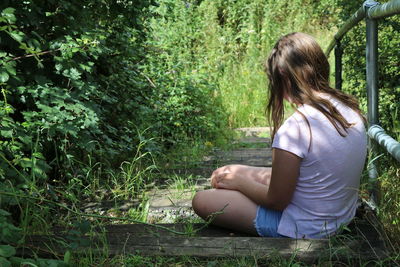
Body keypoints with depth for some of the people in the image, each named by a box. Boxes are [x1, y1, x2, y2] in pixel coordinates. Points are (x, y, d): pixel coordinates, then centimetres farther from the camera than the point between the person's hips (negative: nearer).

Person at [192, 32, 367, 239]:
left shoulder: (294, 129, -29)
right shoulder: (351, 109, -4)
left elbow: (276, 200, -18)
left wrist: (239, 182, 1)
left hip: (303, 229, -8)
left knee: (201, 200, 1)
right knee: (225, 173, 18)